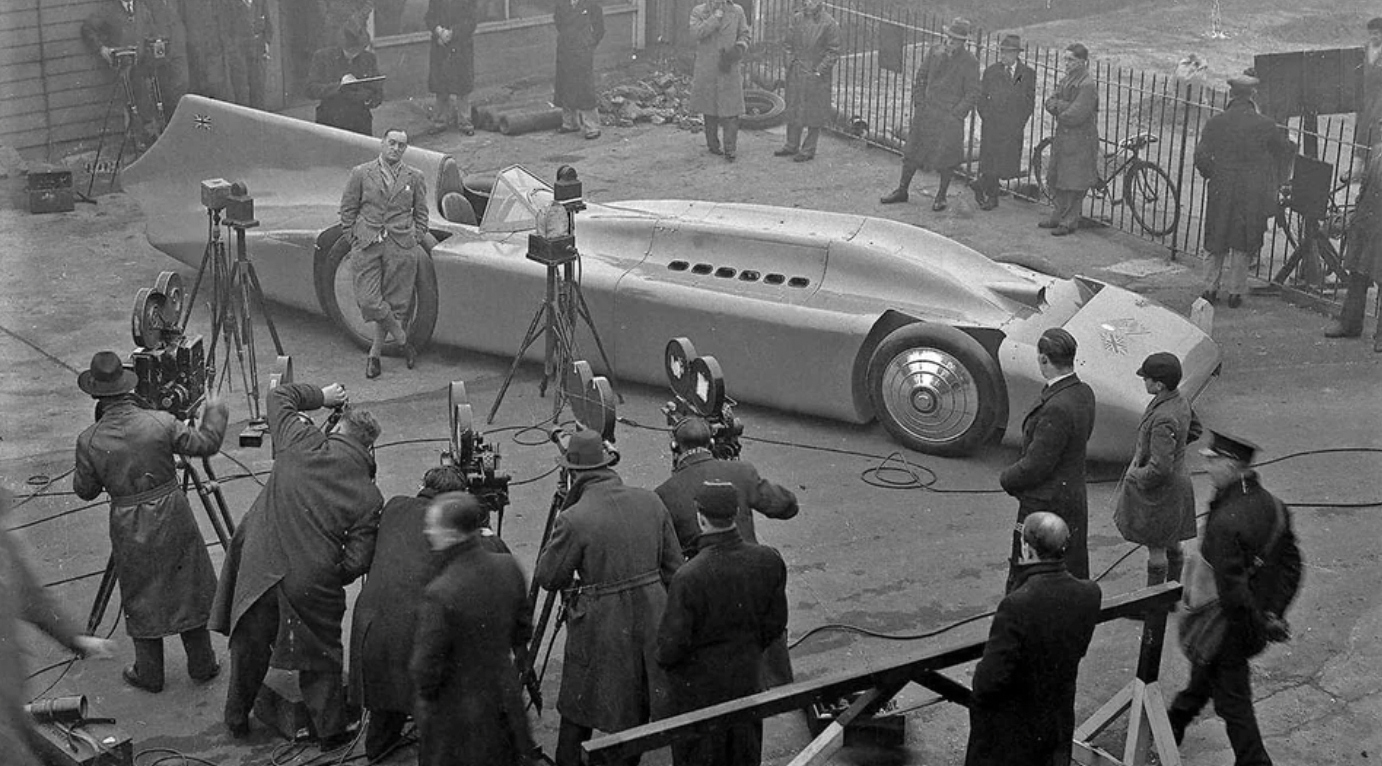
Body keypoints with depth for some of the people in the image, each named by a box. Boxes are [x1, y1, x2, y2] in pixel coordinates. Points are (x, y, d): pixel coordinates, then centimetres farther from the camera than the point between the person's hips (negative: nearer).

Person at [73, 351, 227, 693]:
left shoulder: (89, 441, -14)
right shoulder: (160, 423, -16)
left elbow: (84, 490, -2)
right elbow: (206, 443, -6)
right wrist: (215, 412, 11)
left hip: (129, 529, 0)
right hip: (173, 519, 0)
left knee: (141, 600, 16)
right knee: (188, 591, 16)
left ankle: (149, 674, 27)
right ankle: (202, 665, 28)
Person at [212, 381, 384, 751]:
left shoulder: (301, 444, -8)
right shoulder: (369, 498, -7)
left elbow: (279, 397, 9)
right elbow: (358, 560, -8)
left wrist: (321, 396, 21)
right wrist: (330, 577, 9)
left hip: (258, 569, 2)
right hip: (312, 586, -2)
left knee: (249, 646, 22)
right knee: (320, 658, 19)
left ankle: (236, 719, 40)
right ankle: (330, 732, 29)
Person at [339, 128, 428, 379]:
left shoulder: (415, 177, 10)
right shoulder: (360, 174, 6)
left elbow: (421, 213, 15)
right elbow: (347, 209, 9)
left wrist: (416, 242, 6)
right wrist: (353, 240, 2)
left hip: (401, 246, 1)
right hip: (367, 244, -1)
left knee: (394, 301, 1)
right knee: (368, 300, -10)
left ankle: (374, 354, 15)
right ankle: (403, 341, 9)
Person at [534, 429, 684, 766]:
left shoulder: (573, 520, -17)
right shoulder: (650, 502, -2)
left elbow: (547, 577, -6)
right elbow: (673, 567, 6)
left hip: (600, 629, -4)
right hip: (650, 622, 5)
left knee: (577, 716, 12)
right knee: (639, 712, 18)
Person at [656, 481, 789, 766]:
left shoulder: (688, 578, -30)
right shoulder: (768, 561, -15)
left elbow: (673, 644, -20)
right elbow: (775, 625, -2)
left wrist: (662, 658, 3)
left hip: (699, 686, -4)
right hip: (747, 677, 4)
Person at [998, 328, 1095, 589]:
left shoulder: (1056, 408, -28)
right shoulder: (1084, 392, 1)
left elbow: (1036, 466, -24)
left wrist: (1007, 478, -3)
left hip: (1045, 504, -9)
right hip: (1074, 496, 9)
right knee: (1075, 578, 20)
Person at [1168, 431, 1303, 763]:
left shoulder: (1225, 522, -32)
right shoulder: (1272, 505, -5)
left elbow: (1232, 592, -30)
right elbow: (1290, 565, 4)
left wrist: (1259, 628, -16)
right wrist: (1273, 614, 6)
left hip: (1228, 626, -9)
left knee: (1231, 698, 10)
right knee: (1203, 672, 29)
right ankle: (1175, 723, 51)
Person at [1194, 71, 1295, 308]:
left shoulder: (1216, 122, -6)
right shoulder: (1265, 124, -7)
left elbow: (1201, 156, -6)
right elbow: (1286, 151, 3)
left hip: (1221, 190, 1)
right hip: (1252, 191, -1)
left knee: (1216, 239, 14)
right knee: (1243, 242, 9)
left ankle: (1211, 288, 14)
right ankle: (1235, 292, 12)